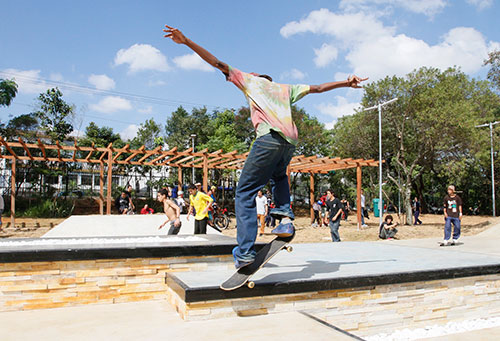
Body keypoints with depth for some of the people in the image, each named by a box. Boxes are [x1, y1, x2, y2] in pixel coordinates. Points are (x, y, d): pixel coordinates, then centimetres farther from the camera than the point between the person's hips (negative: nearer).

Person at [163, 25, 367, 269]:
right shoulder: (285, 89, 36)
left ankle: (245, 252, -9)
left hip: (269, 137, -5)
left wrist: (186, 42, 24)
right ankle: (285, 217, 13)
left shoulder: (249, 80, 25)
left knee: (245, 194, 0)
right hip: (291, 141, 5)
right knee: (278, 176, 35)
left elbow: (218, 63, 21)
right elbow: (316, 88, 36)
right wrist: (345, 83, 45)